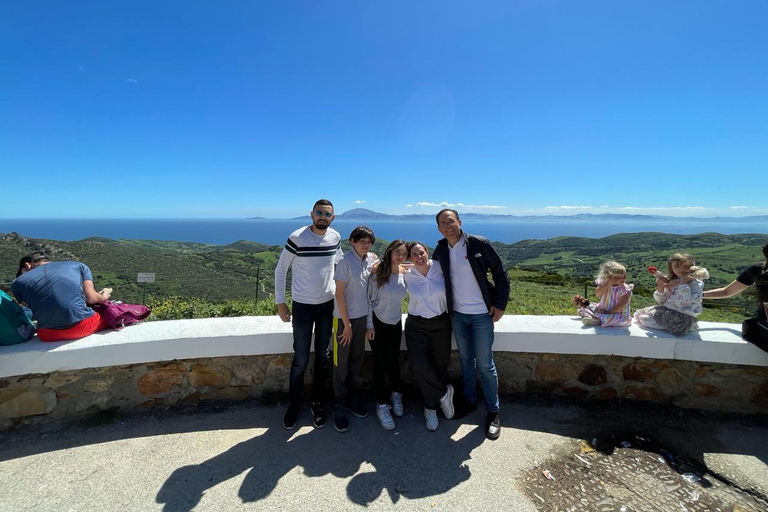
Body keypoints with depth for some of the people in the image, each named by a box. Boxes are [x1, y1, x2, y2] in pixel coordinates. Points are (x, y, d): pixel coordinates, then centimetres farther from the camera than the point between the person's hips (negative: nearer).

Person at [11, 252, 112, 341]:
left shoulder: (18, 282, 14)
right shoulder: (78, 265, 10)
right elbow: (91, 298, 4)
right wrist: (103, 297, 25)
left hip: (48, 335, 2)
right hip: (82, 326, -2)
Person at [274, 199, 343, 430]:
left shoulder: (335, 237, -3)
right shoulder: (297, 238, -14)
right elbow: (280, 270, -6)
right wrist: (280, 302, -6)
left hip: (328, 304, 3)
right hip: (303, 306, -3)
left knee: (323, 357, 13)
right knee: (301, 359, 6)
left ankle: (318, 403, 31)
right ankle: (294, 404, 28)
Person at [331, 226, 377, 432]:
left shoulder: (371, 259, 0)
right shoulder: (346, 261, -16)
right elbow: (339, 294, -15)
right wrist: (347, 323, -13)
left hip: (362, 316, 6)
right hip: (345, 317, -5)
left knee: (357, 358, 17)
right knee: (341, 363, 7)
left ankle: (349, 394, 37)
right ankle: (339, 404, 24)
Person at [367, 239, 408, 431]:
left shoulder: (405, 273, -6)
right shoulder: (377, 271, -18)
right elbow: (369, 299, -13)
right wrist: (369, 325, -11)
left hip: (396, 323, 3)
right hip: (377, 322, -3)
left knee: (393, 361, 10)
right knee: (379, 363, 3)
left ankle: (396, 394, 37)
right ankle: (382, 405, 20)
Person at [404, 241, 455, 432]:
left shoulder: (440, 268, -9)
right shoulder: (407, 276, -6)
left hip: (441, 323, 0)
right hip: (416, 326, 0)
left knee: (440, 366, 7)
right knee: (419, 365, -13)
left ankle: (431, 408, 30)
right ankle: (444, 393, 16)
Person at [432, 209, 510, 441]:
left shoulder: (479, 244, -12)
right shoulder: (440, 251, 1)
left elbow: (501, 273, -7)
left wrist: (500, 304, -10)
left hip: (482, 314, -4)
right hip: (457, 315, 4)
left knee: (485, 364, 4)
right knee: (466, 359, 17)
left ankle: (492, 411, 22)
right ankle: (470, 401, 36)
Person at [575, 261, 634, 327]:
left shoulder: (626, 289, -14)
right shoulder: (603, 284, -6)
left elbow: (621, 305, -17)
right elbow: (597, 294, -22)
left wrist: (608, 312, -22)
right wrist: (608, 284, -29)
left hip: (617, 314, -3)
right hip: (602, 310, 4)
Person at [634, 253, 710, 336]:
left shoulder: (697, 283, -9)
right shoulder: (671, 282, 8)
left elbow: (687, 299, -27)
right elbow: (661, 301, 10)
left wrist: (683, 282, -22)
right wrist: (660, 287, -7)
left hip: (683, 317, -8)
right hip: (668, 312, 8)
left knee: (644, 318, -18)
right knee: (638, 314, 1)